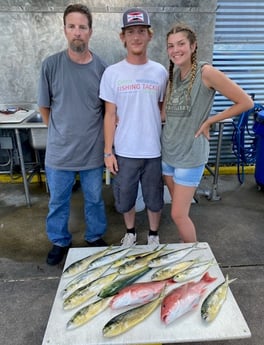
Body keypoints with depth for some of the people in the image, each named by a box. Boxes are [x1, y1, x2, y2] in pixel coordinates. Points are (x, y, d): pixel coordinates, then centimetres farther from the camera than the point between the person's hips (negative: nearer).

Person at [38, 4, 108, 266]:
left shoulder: (101, 68, -4)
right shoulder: (50, 65, -6)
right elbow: (44, 107, 3)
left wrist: (104, 142, 5)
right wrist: (60, 133, 9)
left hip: (93, 151, 1)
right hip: (59, 151, 0)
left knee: (94, 199, 17)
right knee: (58, 201, 16)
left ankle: (95, 237, 42)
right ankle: (60, 242, 40)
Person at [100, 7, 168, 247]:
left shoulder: (160, 72, 0)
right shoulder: (112, 73, -3)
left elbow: (164, 109, 8)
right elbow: (110, 115, -2)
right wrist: (108, 151, -4)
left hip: (154, 150, 1)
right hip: (124, 152, 0)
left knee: (154, 199, 14)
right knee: (125, 199, 14)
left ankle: (153, 235, 40)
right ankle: (131, 232, 42)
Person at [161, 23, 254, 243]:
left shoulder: (206, 72, -14)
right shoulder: (173, 74, 7)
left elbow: (246, 102, -12)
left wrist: (209, 121, -11)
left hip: (190, 155, -6)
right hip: (167, 152, 6)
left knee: (179, 214, 0)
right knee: (179, 210, 17)